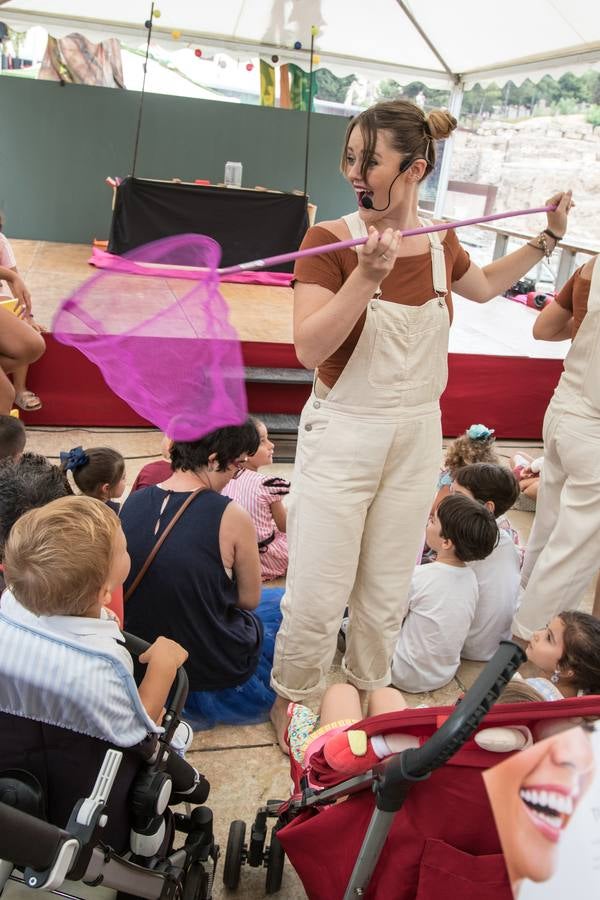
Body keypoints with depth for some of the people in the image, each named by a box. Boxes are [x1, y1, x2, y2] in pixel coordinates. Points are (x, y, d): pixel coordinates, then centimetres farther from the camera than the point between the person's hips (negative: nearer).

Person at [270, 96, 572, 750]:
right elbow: (308, 349, -22)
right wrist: (367, 276, -31)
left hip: (417, 438, 4)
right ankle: (292, 701, 32)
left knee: (386, 595, 17)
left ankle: (364, 695, 42)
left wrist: (548, 238, 19)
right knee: (317, 597, 3)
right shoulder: (331, 240, -13)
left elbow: (483, 287, 24)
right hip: (341, 434, -4)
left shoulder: (440, 243, 1)